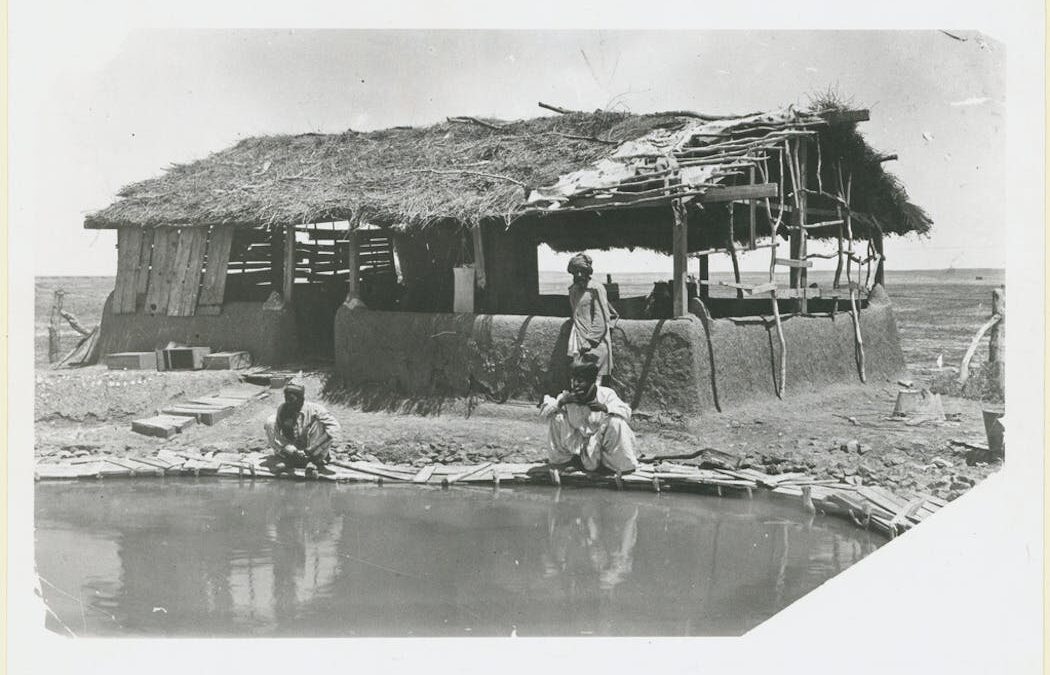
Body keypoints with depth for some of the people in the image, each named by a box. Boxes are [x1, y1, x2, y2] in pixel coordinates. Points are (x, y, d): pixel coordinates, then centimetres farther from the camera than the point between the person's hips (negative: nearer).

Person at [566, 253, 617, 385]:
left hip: (596, 342, -6)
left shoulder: (596, 289, -6)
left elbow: (601, 321, -9)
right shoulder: (573, 290, 14)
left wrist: (590, 341, -13)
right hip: (578, 340, 6)